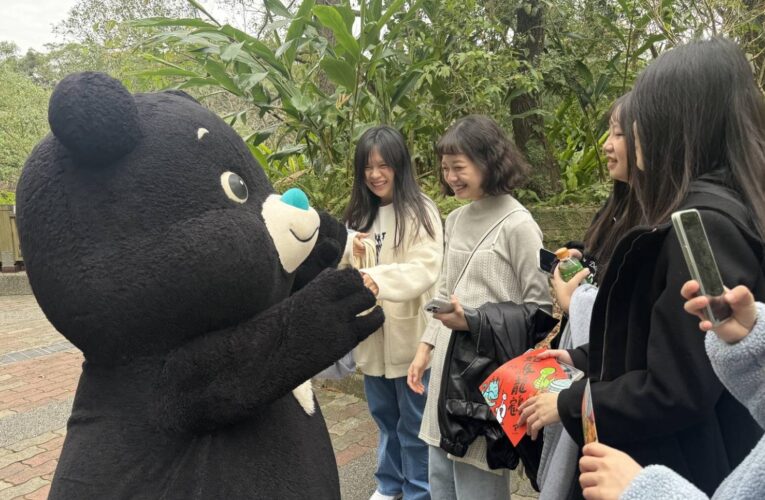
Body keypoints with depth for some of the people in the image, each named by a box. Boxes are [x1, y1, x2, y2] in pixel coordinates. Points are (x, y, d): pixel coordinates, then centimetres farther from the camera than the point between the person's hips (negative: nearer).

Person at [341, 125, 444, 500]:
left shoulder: (420, 211, -12)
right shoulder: (359, 214, 9)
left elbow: (426, 269, -22)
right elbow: (347, 270, 11)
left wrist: (379, 278, -36)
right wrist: (355, 254, -11)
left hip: (409, 333, -6)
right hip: (371, 332, 6)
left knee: (414, 421, 10)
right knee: (384, 414, 22)